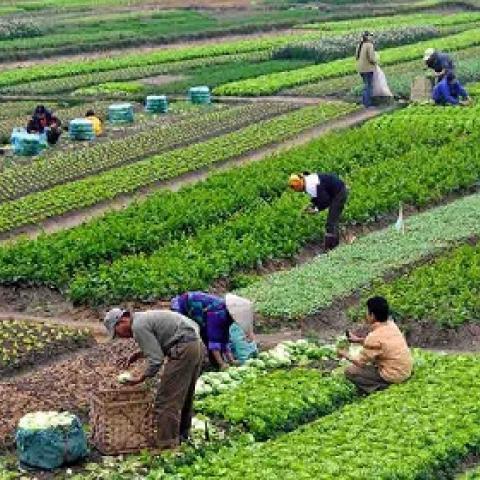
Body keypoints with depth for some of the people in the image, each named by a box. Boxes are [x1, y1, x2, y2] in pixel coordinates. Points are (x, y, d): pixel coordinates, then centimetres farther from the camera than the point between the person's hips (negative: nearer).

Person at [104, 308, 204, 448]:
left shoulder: (138, 326, -11)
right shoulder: (144, 317, 19)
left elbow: (156, 359, -15)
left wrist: (141, 378, -4)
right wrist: (137, 355, 22)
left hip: (184, 351, -10)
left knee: (166, 401, -4)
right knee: (184, 396, 22)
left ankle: (166, 444, -2)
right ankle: (181, 435, 33)